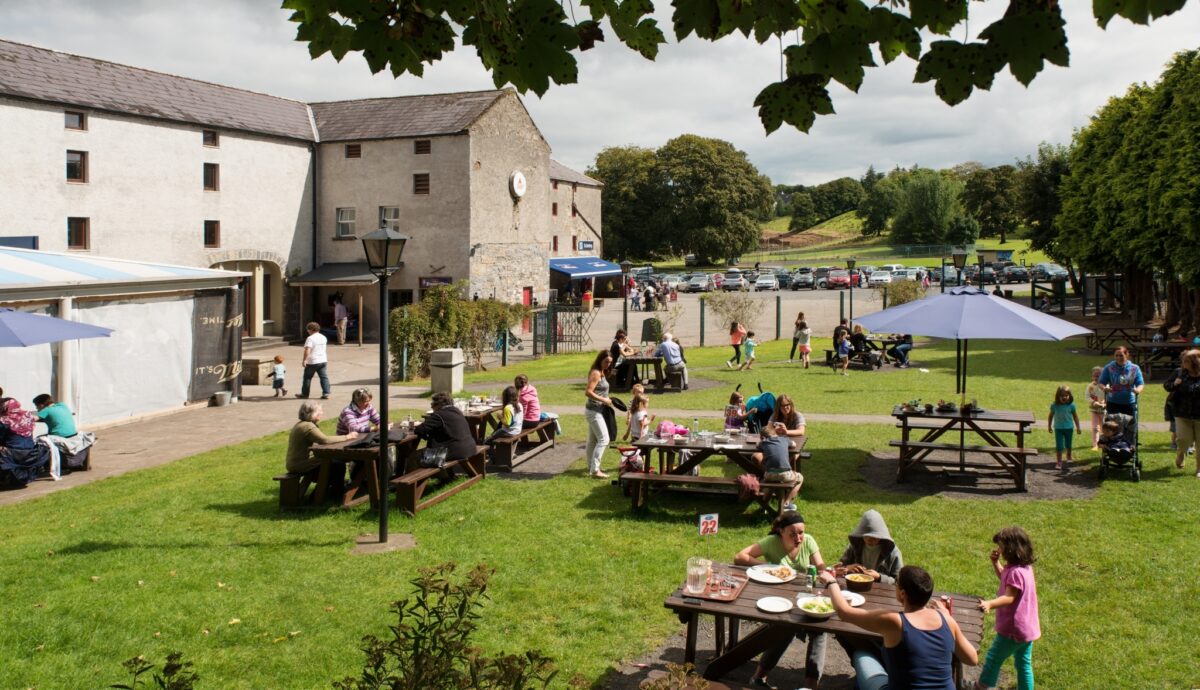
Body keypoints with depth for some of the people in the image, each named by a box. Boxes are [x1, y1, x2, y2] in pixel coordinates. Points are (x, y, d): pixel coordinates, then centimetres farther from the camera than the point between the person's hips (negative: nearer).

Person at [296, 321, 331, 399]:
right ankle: (326, 393, -4)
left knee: (307, 377, 10)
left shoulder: (310, 338, -16)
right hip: (323, 360, 6)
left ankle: (304, 393, 19)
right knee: (324, 377, 4)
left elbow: (307, 351, -23)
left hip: (312, 362, -6)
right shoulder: (323, 337, 8)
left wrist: (304, 360, -16)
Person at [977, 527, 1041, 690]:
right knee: (1024, 664, 16)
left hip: (1013, 628, -9)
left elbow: (1009, 597, -29)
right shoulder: (1025, 567, 6)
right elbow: (1004, 579, 21)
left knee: (993, 658, 5)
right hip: (1028, 627, 9)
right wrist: (995, 563, 8)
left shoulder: (1015, 572, -25)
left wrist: (990, 604, -43)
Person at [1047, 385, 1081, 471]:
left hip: (1069, 428, 1)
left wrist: (1077, 427, 3)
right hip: (1058, 428, -1)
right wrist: (1049, 426, 7)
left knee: (1068, 445, 16)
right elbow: (1051, 416, 4)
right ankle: (1059, 462, 2)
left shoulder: (1071, 405, -9)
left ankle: (1069, 457, 43)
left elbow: (1075, 416, 1)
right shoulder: (1054, 405, -9)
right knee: (1059, 446, -4)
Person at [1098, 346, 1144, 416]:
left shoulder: (1135, 368, 3)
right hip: (1113, 403, -2)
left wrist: (1138, 390, -21)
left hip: (1130, 403, 2)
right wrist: (1104, 388, -23)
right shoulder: (1108, 368, -1)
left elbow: (1141, 384, 2)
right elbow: (1101, 383, 1)